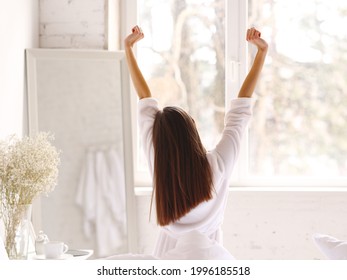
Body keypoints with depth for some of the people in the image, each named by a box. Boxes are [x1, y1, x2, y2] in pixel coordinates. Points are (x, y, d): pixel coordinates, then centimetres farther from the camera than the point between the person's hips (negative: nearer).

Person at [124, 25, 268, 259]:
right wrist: (262, 51, -6)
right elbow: (241, 109, -13)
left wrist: (129, 48, 2)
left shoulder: (159, 164, -17)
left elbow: (145, 101, -9)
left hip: (170, 253, 1)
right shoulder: (217, 164, -21)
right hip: (208, 255, -1)